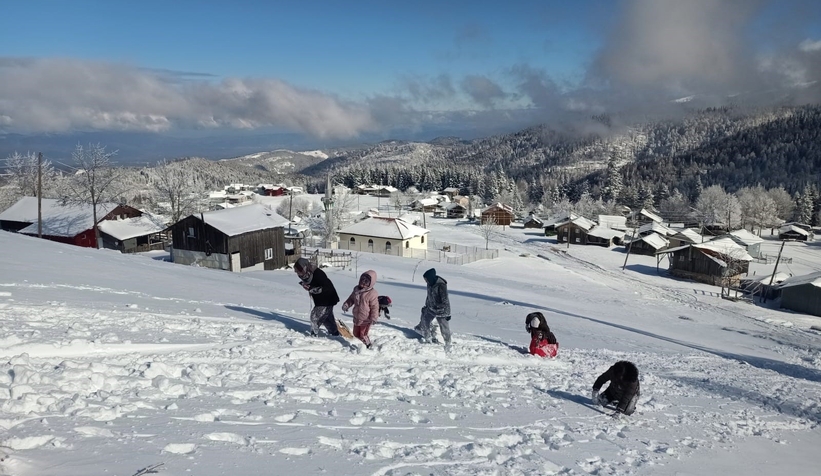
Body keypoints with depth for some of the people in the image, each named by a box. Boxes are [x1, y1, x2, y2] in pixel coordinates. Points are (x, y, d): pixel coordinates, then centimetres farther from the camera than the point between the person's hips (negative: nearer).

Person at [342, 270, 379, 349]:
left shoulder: (372, 294, -19)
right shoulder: (356, 289, 2)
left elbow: (375, 307, -18)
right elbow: (351, 299, 16)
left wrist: (373, 318, -22)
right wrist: (346, 305, -1)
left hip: (366, 320, -7)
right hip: (357, 318, 7)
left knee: (363, 335, 1)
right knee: (356, 334, 18)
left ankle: (368, 346, 26)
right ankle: (365, 342, 40)